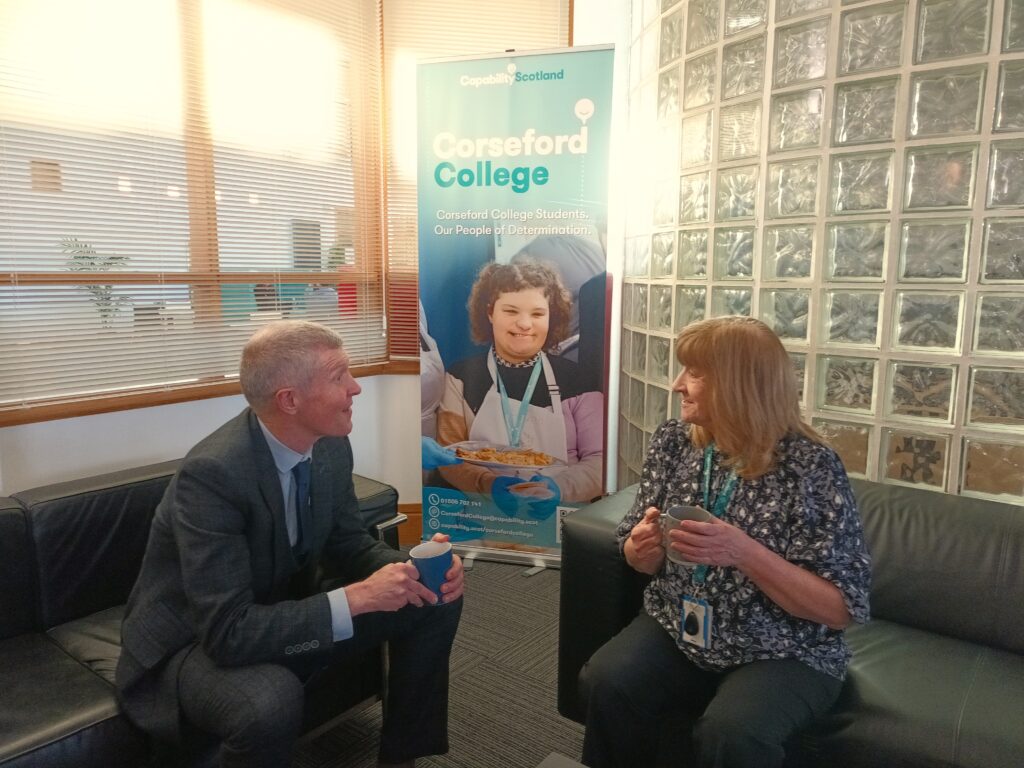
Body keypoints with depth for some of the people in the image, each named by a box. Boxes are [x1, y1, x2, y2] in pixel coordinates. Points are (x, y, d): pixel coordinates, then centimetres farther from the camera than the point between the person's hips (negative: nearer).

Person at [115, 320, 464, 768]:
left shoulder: (330, 446, -11)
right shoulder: (212, 473, -32)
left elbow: (347, 544, 2)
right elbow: (228, 633, -33)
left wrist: (415, 569, -18)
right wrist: (357, 597, -35)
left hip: (283, 616, 7)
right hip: (192, 643, -6)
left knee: (436, 600, -3)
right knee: (269, 702, -39)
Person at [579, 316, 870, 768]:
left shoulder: (810, 467, -17)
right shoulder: (673, 441, -3)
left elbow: (841, 609, -16)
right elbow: (641, 560, 7)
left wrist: (744, 553, -30)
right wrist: (643, 548, -18)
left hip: (783, 655, -3)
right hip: (677, 630, 4)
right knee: (605, 683, -21)